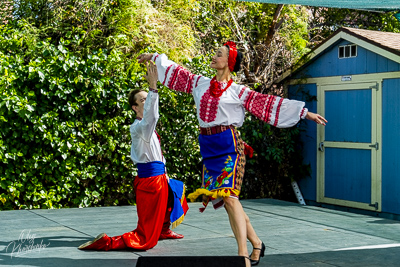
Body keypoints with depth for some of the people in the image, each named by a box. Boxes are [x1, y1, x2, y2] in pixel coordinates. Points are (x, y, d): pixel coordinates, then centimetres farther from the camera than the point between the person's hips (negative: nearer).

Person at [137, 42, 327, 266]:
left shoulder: (238, 92, 0)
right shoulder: (200, 84, 15)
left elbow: (269, 103, -2)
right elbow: (176, 71, 27)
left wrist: (306, 113, -4)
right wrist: (153, 57, 39)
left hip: (229, 145, -6)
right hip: (208, 147, 6)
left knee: (229, 196, -17)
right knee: (225, 199, 6)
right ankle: (256, 244, 19)